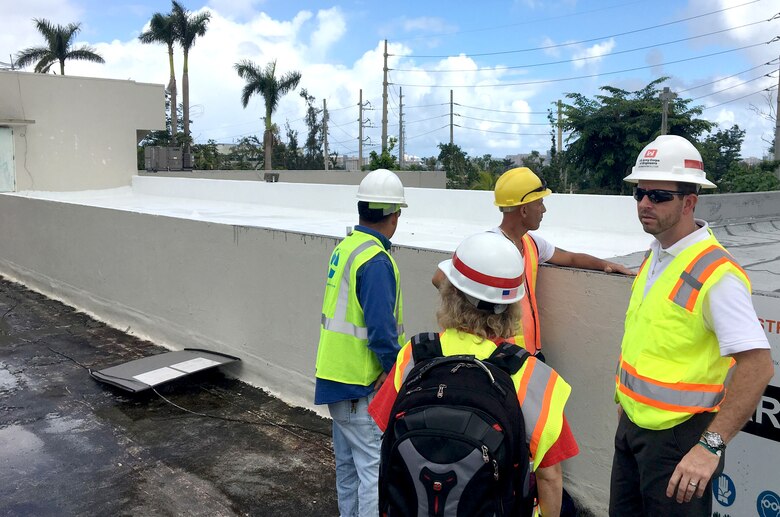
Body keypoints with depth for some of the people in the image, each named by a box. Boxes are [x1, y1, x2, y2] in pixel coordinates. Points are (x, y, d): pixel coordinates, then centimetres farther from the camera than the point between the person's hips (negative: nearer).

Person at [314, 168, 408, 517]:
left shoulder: (346, 246, 6)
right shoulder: (376, 260, -21)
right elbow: (381, 329, -25)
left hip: (338, 378, 9)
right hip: (362, 386, -9)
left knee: (348, 463, 21)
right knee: (376, 468, -1)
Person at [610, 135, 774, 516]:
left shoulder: (716, 273, -21)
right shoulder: (654, 256, 5)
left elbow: (757, 366, -25)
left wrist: (711, 446, -27)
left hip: (678, 437, -8)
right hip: (632, 425, 8)